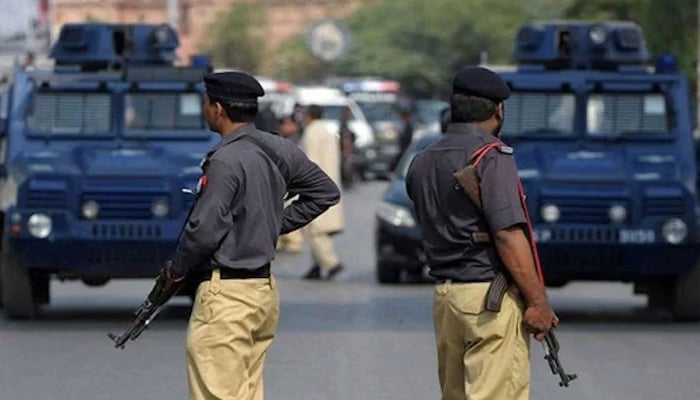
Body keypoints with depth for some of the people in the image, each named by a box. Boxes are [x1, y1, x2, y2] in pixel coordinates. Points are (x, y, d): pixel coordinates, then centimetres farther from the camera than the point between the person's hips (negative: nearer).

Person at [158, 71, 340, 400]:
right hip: (265, 289, 9)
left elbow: (205, 230, -20)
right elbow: (326, 193, 20)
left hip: (226, 295, -9)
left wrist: (176, 270, -2)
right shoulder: (278, 151, 8)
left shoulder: (226, 160, -17)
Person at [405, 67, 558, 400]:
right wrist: (538, 302, -15)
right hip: (491, 297, -8)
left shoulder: (421, 163, 13)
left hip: (443, 296, 8)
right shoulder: (492, 157, -12)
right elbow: (508, 237, -18)